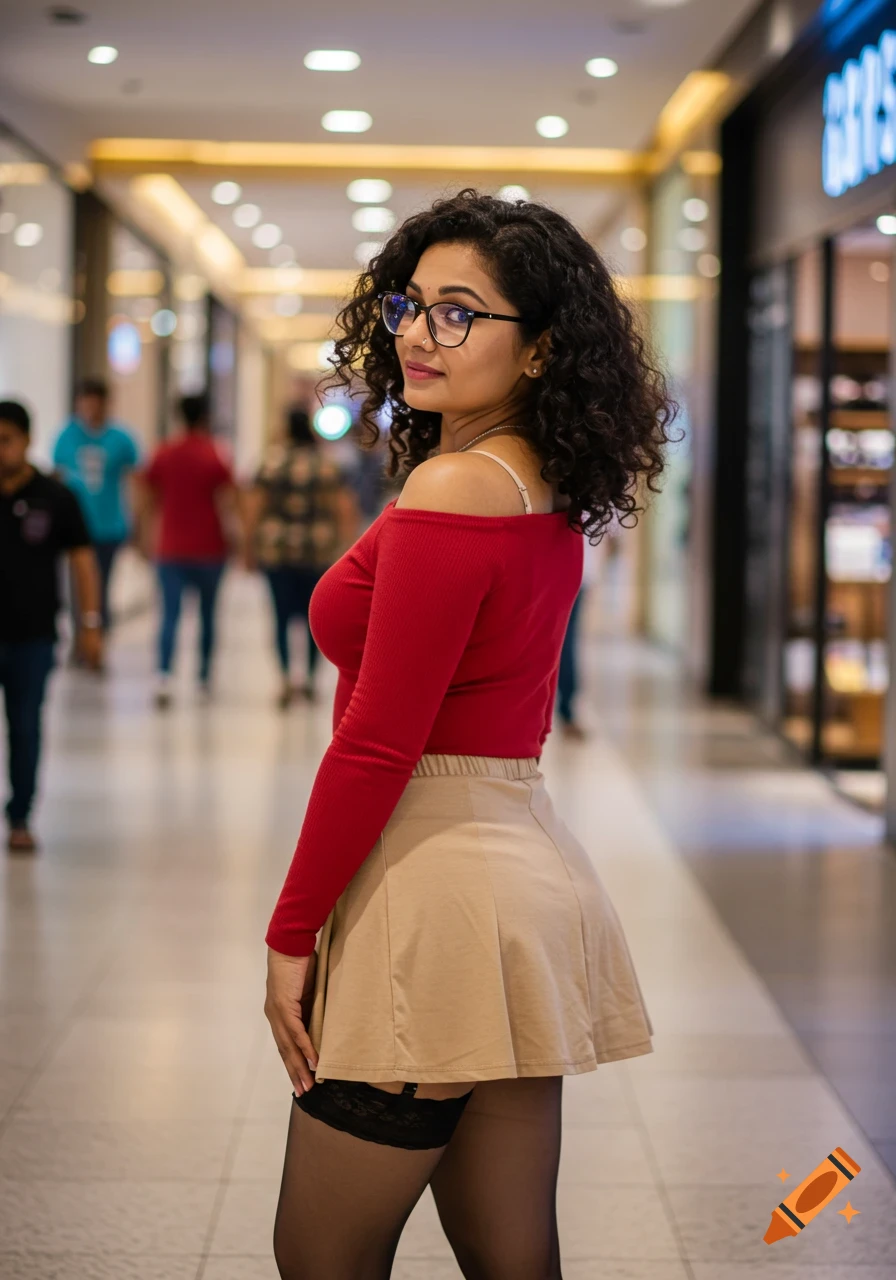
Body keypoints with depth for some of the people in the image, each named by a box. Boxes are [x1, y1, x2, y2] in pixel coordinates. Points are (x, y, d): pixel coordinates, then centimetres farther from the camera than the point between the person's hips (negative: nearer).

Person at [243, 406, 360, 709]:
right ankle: (310, 678, 15)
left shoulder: (271, 463, 0)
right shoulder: (328, 466, 0)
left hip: (276, 550, 0)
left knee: (282, 615, 4)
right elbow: (347, 509, -5)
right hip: (319, 551, 0)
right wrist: (348, 545, 3)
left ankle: (285, 678, -9)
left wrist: (250, 547, 5)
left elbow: (252, 508, -2)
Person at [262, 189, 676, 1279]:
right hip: (527, 863, 9)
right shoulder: (551, 496, 11)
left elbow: (377, 746, -17)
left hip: (433, 894, -9)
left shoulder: (450, 491, -17)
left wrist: (290, 934, -9)